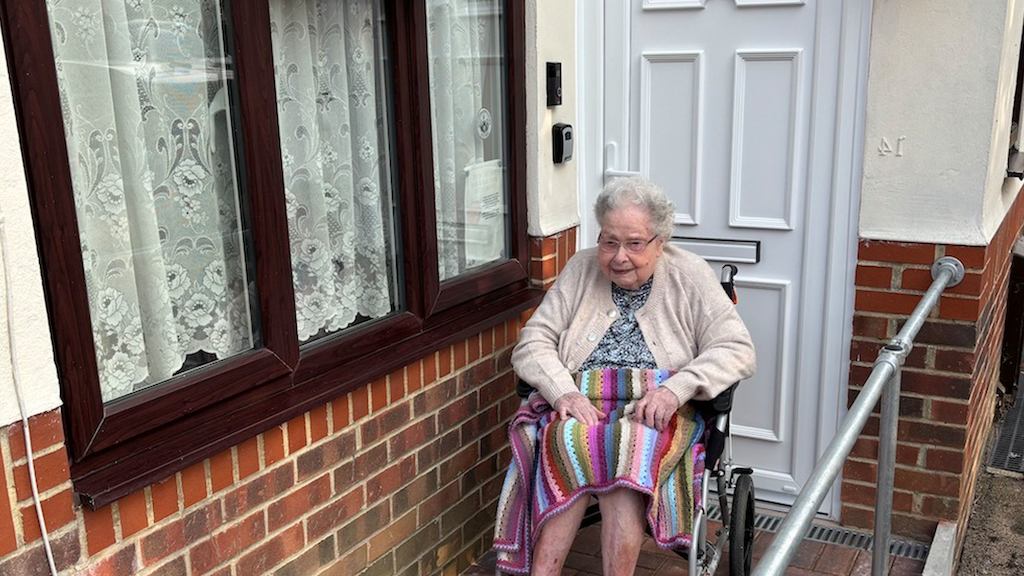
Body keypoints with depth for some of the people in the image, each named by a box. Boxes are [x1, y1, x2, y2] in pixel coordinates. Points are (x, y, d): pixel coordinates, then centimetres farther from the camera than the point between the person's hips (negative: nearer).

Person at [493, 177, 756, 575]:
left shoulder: (690, 277, 5)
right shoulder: (580, 270, 10)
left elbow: (737, 351, -2)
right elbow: (532, 344, 5)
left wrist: (676, 388, -20)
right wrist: (564, 392, -16)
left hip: (656, 414, -1)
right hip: (579, 408, 2)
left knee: (625, 452, -34)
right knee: (574, 441, -33)